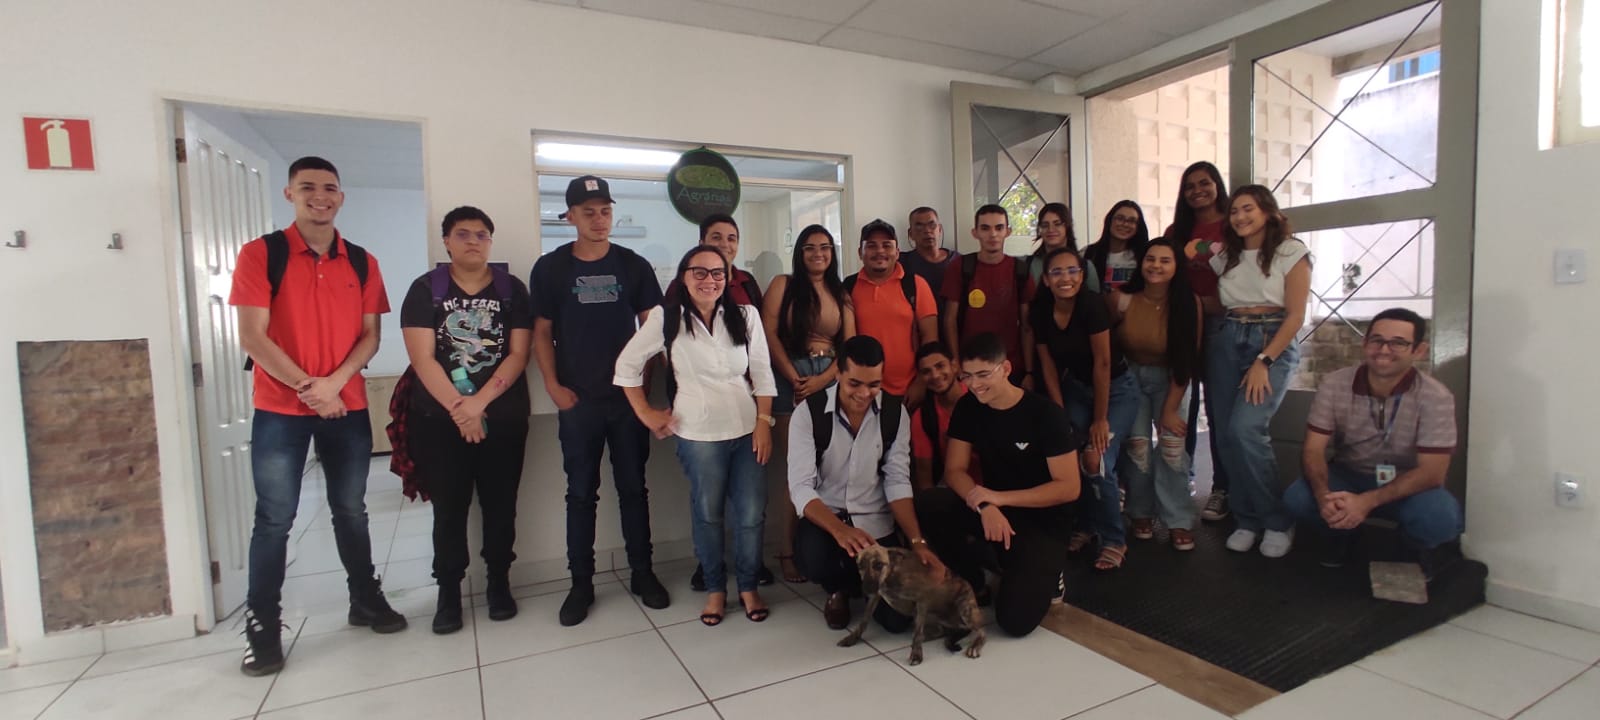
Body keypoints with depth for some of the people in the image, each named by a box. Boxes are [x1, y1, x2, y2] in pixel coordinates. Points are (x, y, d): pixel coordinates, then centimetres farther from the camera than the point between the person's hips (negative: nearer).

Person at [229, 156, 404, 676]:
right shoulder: (260, 254, -4)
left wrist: (334, 382, -13)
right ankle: (263, 627, 17)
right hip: (279, 410, -2)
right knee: (275, 518, 4)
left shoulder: (362, 263, 6)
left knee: (351, 511, 13)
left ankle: (365, 600, 27)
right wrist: (309, 388, -14)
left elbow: (369, 335, 3)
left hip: (348, 408, 3)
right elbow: (252, 336, -10)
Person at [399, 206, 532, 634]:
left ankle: (499, 582, 22)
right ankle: (448, 591, 19)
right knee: (448, 507, 5)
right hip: (440, 419, 0)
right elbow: (422, 358, -7)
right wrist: (459, 409, -14)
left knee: (500, 504, 7)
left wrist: (479, 402, -15)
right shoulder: (426, 289, 2)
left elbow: (518, 354, -5)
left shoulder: (512, 289, 3)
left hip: (503, 417, 1)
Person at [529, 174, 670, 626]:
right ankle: (581, 584, 19)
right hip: (578, 401, 0)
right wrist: (553, 385, -7)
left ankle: (642, 573, 23)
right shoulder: (550, 268, 2)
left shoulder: (633, 265, 3)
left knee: (633, 487, 9)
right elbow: (541, 332, 3)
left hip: (628, 396, 1)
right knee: (580, 493, 8)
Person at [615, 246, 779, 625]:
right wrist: (645, 412, 3)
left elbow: (762, 373, 4)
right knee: (708, 514, 11)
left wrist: (764, 421, -2)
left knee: (751, 515, 3)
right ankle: (715, 588, 31)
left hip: (747, 430, 2)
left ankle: (748, 586, 25)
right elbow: (627, 364, 5)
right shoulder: (666, 317, -2)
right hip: (697, 434, -1)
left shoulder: (745, 315, 3)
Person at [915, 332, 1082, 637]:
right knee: (927, 504, -25)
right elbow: (955, 471, -6)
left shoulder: (1046, 415, -18)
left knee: (1015, 620, -22)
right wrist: (985, 506, -26)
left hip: (1042, 520, -4)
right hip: (993, 506, 5)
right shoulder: (967, 408, -4)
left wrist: (998, 498, -23)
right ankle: (972, 583, -1)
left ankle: (1041, 573, 13)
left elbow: (1068, 488, -17)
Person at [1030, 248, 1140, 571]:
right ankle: (1086, 525, 20)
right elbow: (1048, 364, -3)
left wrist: (1101, 419, -17)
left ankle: (1114, 540, 7)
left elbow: (1102, 362, -22)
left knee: (1097, 463, -15)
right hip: (1076, 388, 4)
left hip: (1116, 390, -4)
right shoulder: (1041, 310, -10)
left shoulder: (1092, 304, -25)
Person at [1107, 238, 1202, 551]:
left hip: (1170, 379, 0)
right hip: (1131, 375, 0)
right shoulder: (1123, 299, -18)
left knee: (1172, 443, -13)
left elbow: (1186, 361, -13)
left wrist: (1170, 409, -15)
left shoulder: (1188, 303, -16)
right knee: (1136, 442, -11)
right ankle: (1141, 513, 7)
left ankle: (1179, 521, -1)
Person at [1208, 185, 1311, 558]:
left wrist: (1263, 363, -15)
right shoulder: (1225, 256, 14)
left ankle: (1278, 523, -3)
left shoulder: (1291, 252, -1)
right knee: (1225, 434, -2)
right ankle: (1247, 521, 12)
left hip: (1275, 344, -5)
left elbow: (1295, 315, -7)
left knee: (1245, 428, -20)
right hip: (1228, 343, 5)